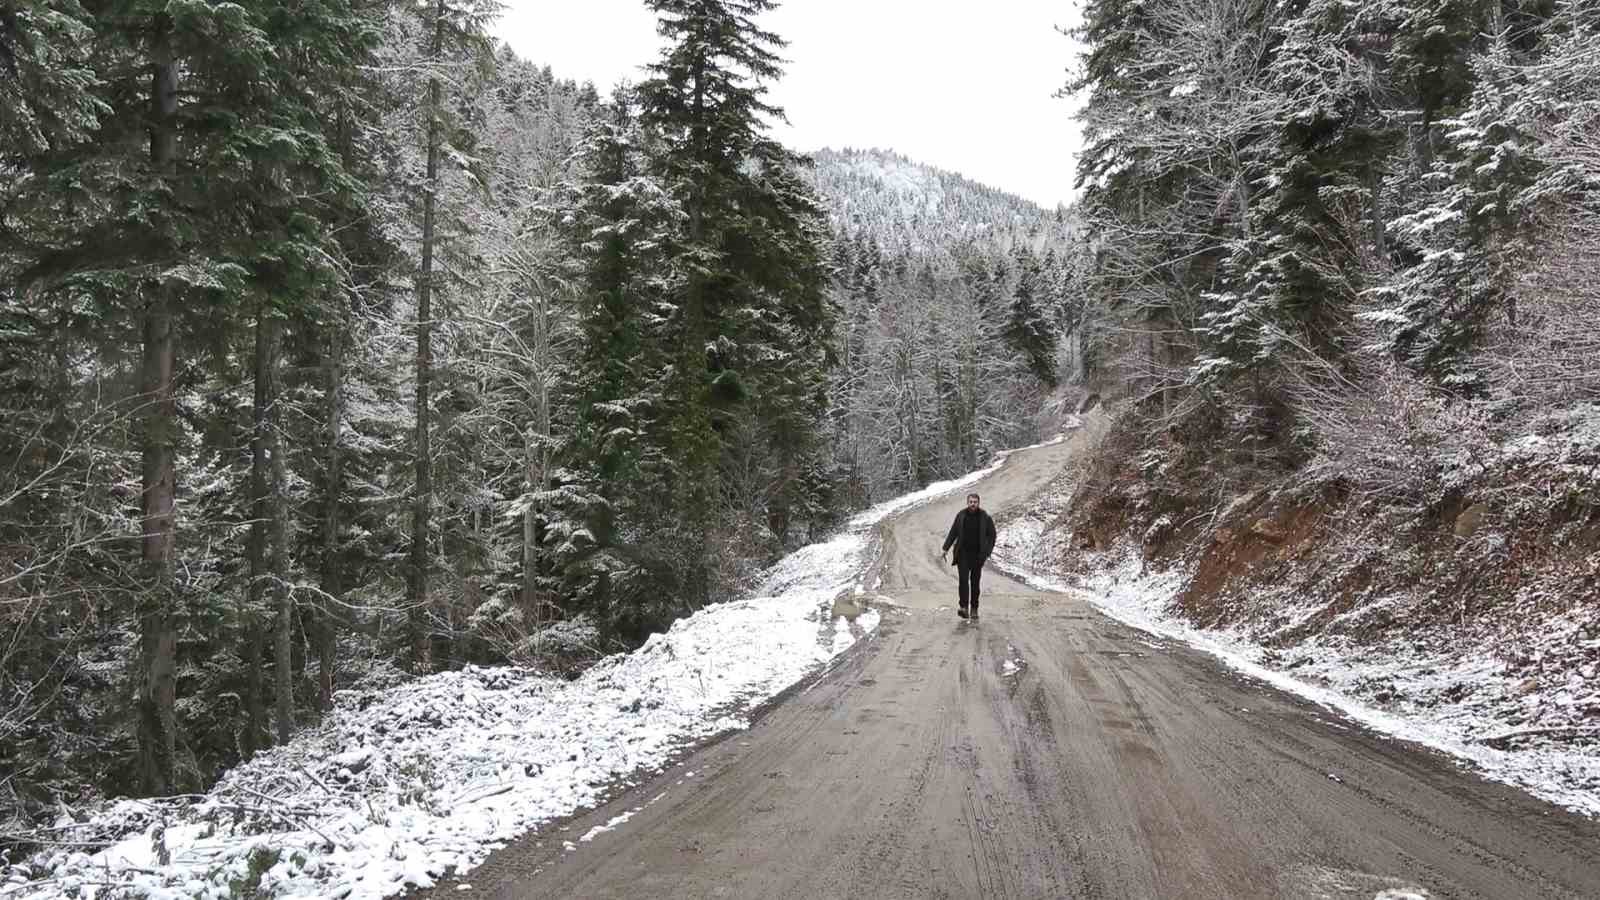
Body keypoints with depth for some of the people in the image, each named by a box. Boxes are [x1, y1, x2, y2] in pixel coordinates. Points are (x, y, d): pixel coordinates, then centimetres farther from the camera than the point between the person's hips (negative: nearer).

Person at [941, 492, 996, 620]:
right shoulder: (961, 515, 1)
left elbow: (992, 535, 2)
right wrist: (945, 549, 1)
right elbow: (953, 533, 7)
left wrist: (987, 551, -9)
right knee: (963, 579, -12)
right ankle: (964, 607, -17)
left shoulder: (985, 517, -3)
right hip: (963, 553, 0)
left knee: (975, 582, 6)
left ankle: (974, 609, 15)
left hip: (977, 555, 0)